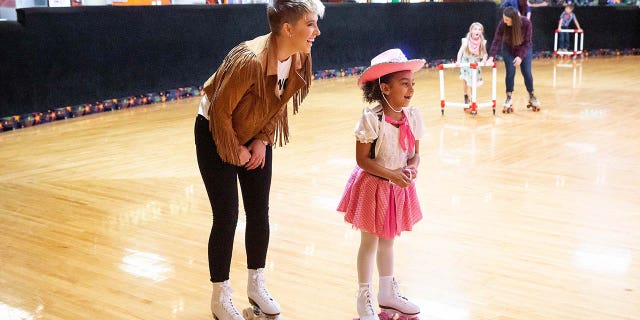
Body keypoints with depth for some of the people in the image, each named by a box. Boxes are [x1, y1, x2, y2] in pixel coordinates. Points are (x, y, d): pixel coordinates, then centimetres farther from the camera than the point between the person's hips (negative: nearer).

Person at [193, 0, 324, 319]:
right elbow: (220, 111, -25)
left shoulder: (299, 58, -12)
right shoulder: (250, 60, -34)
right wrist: (236, 152, -14)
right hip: (216, 135, -6)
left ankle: (256, 286, 26)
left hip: (255, 136, 6)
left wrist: (263, 141, -3)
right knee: (226, 217, -3)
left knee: (259, 214, 8)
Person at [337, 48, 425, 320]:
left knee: (387, 240, 20)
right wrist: (391, 175, -25)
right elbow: (362, 159, -19)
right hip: (374, 186, -5)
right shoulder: (371, 119, -22)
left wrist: (412, 168, -17)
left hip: (399, 187, 6)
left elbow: (415, 153, 4)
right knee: (370, 242, 7)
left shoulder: (412, 116, -5)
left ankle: (387, 294, 36)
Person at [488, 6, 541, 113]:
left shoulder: (526, 23, -30)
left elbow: (527, 42, -22)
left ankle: (531, 96, 17)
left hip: (524, 49, 0)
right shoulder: (502, 24, -29)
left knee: (527, 72, -3)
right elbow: (497, 41, -28)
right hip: (509, 49, 0)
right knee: (510, 72, -9)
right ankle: (509, 98, 4)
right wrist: (491, 56, -41)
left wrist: (520, 56, -33)